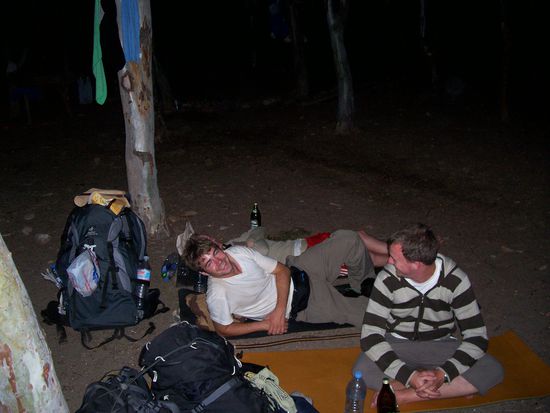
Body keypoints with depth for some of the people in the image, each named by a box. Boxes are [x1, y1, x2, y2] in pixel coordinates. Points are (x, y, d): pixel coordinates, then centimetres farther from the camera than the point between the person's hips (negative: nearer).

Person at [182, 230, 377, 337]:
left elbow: (282, 270, -6)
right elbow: (224, 328, -11)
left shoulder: (240, 251, -11)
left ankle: (365, 282, 19)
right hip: (302, 307, -4)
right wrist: (265, 325, -17)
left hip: (297, 272, 4)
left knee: (348, 238, -10)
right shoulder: (217, 296, -25)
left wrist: (279, 309, -20)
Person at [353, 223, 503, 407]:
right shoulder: (387, 279, -19)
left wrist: (443, 374, -31)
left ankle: (405, 395, -26)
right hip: (397, 345, -1)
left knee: (493, 370, -24)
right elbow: (370, 335, -21)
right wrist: (409, 375, -33)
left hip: (440, 345, 1)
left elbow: (476, 336, -15)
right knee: (362, 370, -32)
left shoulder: (456, 280, -17)